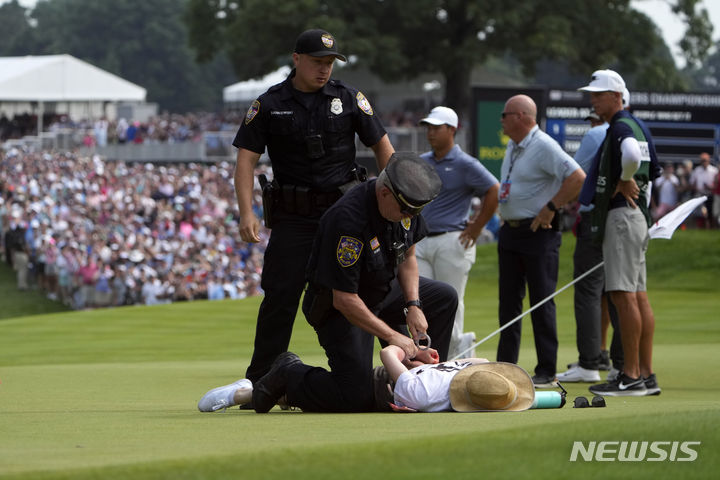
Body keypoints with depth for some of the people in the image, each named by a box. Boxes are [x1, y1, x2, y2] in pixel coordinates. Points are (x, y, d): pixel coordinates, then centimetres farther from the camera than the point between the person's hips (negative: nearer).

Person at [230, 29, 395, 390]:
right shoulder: (270, 104, 1)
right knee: (281, 294, -5)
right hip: (292, 215, -1)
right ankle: (259, 382, 0)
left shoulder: (348, 99, 5)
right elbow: (247, 158, -1)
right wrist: (246, 212, -12)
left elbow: (381, 144, 11)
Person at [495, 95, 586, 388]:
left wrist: (551, 207, -19)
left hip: (538, 232, -9)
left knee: (541, 302, -6)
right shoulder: (512, 147, 14)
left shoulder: (544, 147, -14)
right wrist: (505, 217, 16)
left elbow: (577, 177, -22)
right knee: (509, 300, 10)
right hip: (510, 230, 9)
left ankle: (546, 372, -4)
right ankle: (505, 366, 16)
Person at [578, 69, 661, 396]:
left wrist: (624, 183, -19)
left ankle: (632, 376, -14)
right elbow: (652, 169, 26)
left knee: (623, 295, -11)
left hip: (621, 215, -11)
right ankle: (647, 375, 10)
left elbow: (631, 154, -35)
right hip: (637, 214, 11)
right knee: (638, 296, 9)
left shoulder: (620, 127, -13)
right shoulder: (637, 126, 18)